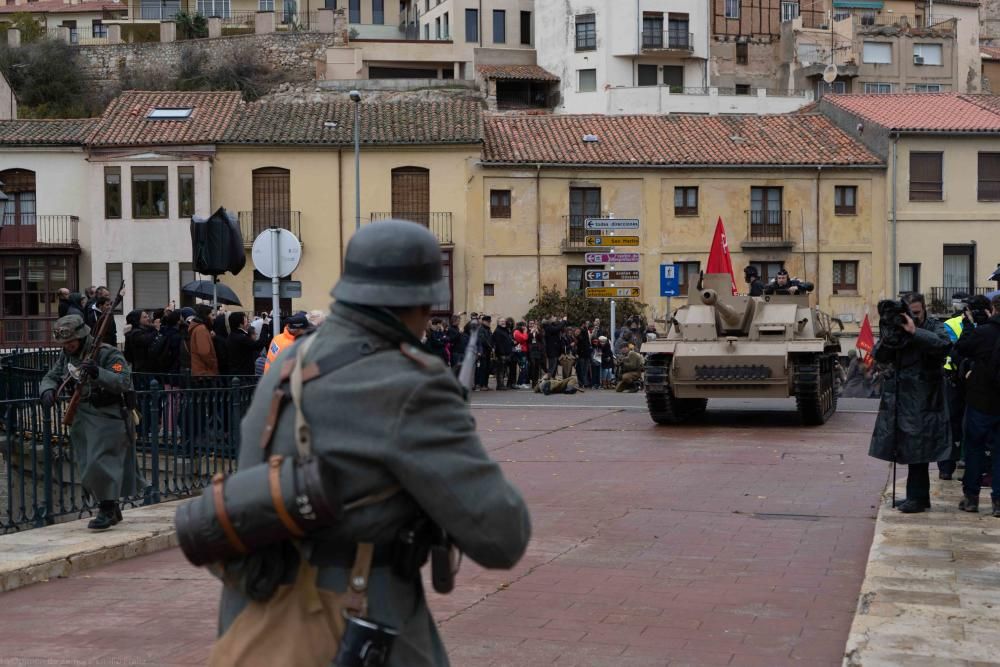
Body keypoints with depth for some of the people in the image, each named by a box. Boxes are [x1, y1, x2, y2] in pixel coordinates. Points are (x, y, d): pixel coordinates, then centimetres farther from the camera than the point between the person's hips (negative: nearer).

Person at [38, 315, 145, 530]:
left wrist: (98, 373, -39)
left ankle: (107, 511, -3)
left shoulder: (108, 354, -16)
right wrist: (47, 390, -10)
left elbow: (124, 382, -25)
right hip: (82, 417, 8)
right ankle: (112, 510, 24)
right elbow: (52, 377, 13)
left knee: (101, 463, -16)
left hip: (108, 417, -8)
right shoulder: (66, 355, 7)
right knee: (87, 469, 11)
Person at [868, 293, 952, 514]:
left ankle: (917, 497, 2)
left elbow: (944, 345, -24)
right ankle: (918, 496, 20)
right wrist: (888, 338, -16)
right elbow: (879, 356, 2)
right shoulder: (896, 326, 8)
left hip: (923, 400, -5)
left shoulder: (934, 328, -2)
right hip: (897, 397, 5)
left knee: (917, 450, -5)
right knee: (907, 450, 10)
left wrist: (915, 332, -25)